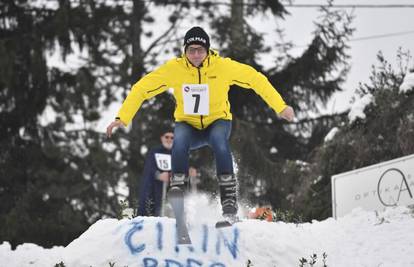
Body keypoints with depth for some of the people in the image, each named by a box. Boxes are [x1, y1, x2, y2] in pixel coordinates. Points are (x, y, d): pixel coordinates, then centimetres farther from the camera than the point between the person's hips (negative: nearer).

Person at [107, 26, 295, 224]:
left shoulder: (223, 66, -17)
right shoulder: (174, 68, -16)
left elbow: (257, 79, -10)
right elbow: (142, 88, -12)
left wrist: (281, 107, -14)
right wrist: (122, 117, -20)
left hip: (217, 121, -1)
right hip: (188, 125, 1)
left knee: (219, 139, -35)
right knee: (180, 139, -35)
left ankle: (229, 201, -30)